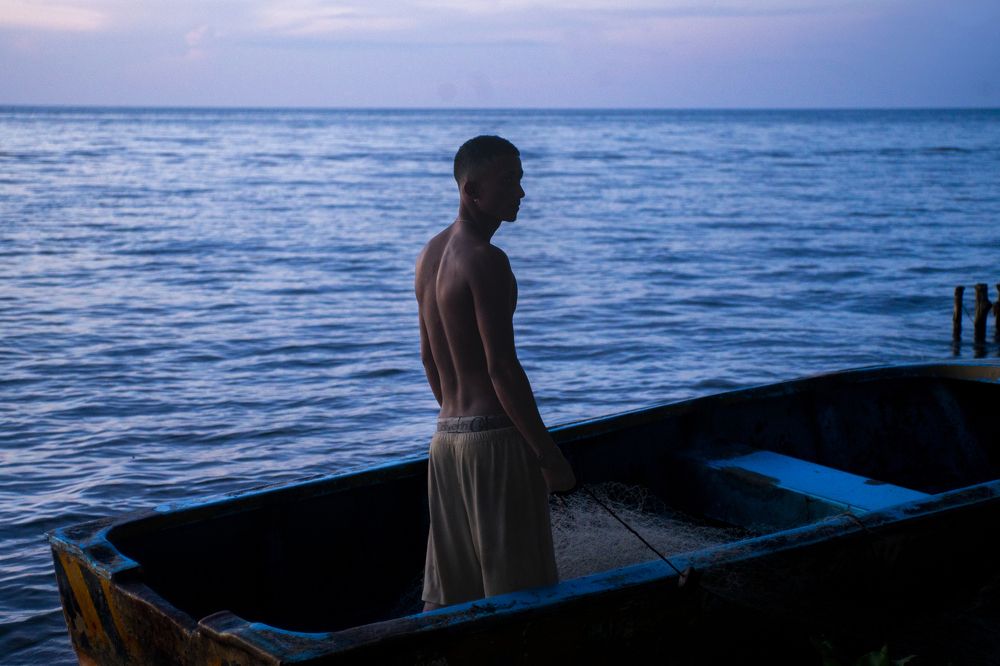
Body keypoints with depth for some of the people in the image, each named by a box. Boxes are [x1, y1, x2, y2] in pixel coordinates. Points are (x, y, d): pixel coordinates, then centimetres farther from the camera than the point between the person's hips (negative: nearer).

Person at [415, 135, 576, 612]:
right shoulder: (486, 261, -16)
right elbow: (502, 368, -19)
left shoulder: (430, 254, 12)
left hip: (446, 435, 9)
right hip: (495, 437, -9)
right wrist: (549, 455, -15)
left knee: (445, 597, 15)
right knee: (516, 593, -1)